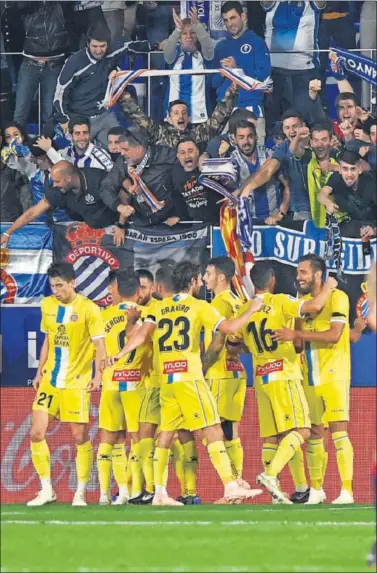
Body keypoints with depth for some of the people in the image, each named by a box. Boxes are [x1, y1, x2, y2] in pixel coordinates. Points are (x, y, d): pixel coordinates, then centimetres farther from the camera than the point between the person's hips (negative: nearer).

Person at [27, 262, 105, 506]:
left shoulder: (88, 309, -10)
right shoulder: (47, 305, 6)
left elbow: (100, 345, -11)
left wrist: (98, 375, -23)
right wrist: (40, 372, 14)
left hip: (77, 382, -5)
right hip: (50, 380, 5)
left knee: (80, 437, -2)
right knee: (37, 433, -2)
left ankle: (81, 493, 10)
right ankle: (46, 490, 10)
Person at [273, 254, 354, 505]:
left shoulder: (337, 298, -9)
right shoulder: (303, 301, 13)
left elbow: (334, 335, -21)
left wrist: (297, 334, -23)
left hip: (334, 374, -7)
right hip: (310, 377, 7)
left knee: (338, 429, -12)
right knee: (314, 433, 9)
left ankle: (347, 491, -13)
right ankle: (316, 490, 17)